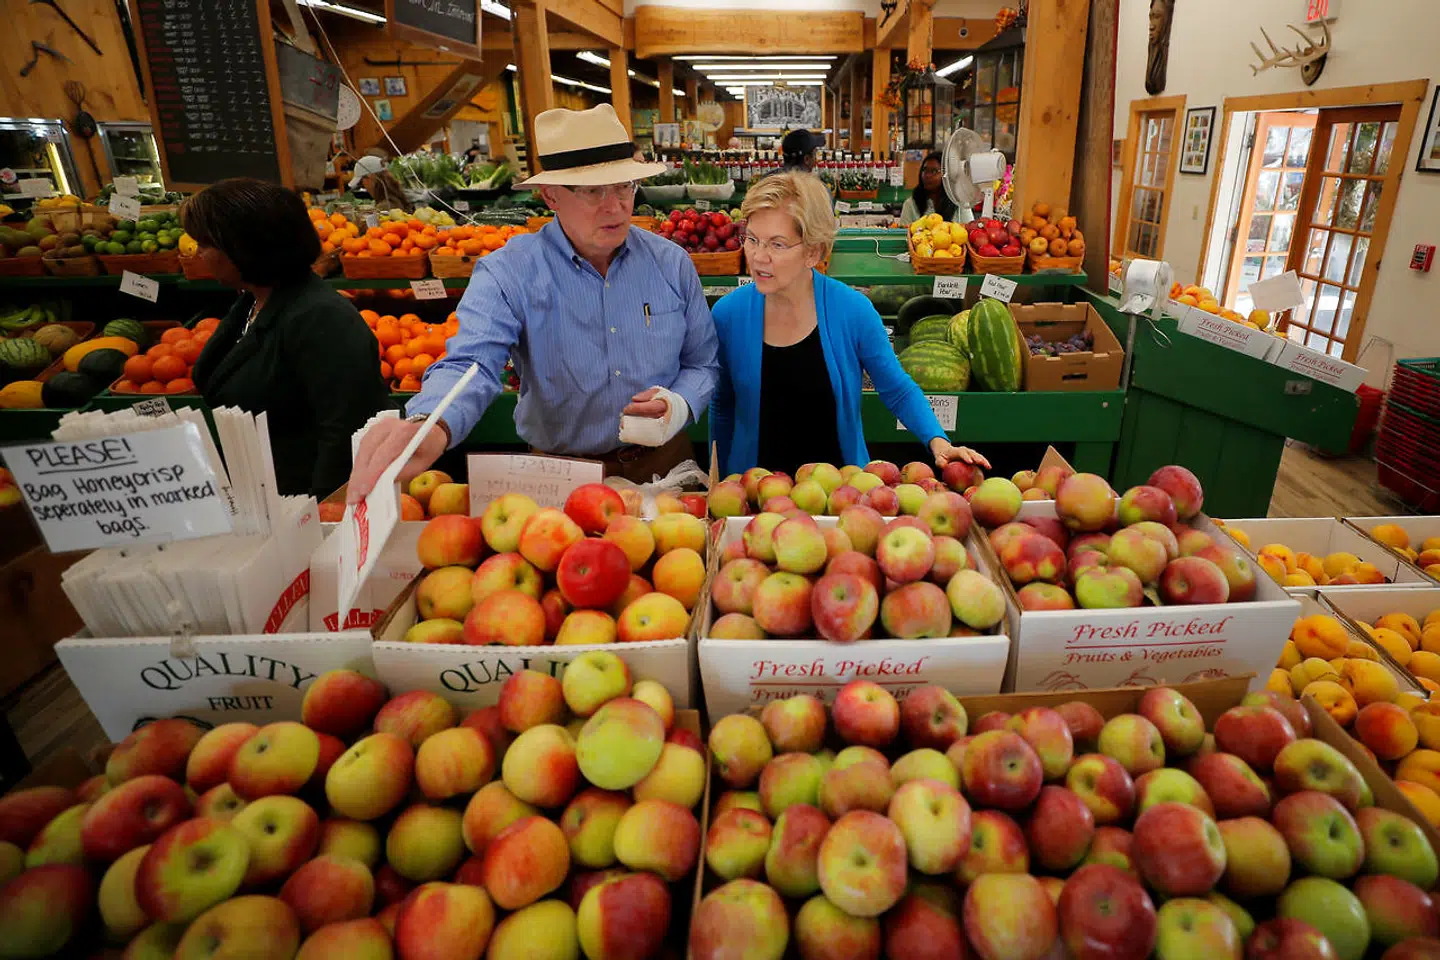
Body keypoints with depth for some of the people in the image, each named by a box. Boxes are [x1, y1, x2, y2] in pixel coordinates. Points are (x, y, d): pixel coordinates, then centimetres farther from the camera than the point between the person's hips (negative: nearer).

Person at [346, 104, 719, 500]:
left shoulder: (672, 264, 1)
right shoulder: (508, 273, -9)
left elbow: (703, 363, 10)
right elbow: (471, 364, -23)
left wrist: (679, 406, -13)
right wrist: (430, 426, -46)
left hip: (663, 463, 2)